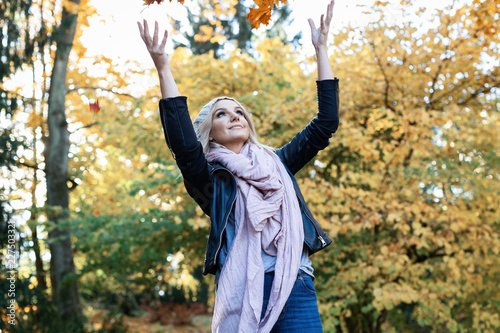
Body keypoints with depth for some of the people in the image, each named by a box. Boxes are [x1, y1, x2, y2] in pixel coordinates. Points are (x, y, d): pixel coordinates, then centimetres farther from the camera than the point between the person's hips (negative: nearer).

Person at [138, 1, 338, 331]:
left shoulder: (276, 163, 21)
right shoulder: (210, 176, 10)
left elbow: (325, 123, 18)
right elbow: (183, 144, -10)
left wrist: (321, 49, 16)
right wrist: (163, 68, -16)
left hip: (294, 285, 3)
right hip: (241, 289, -3)